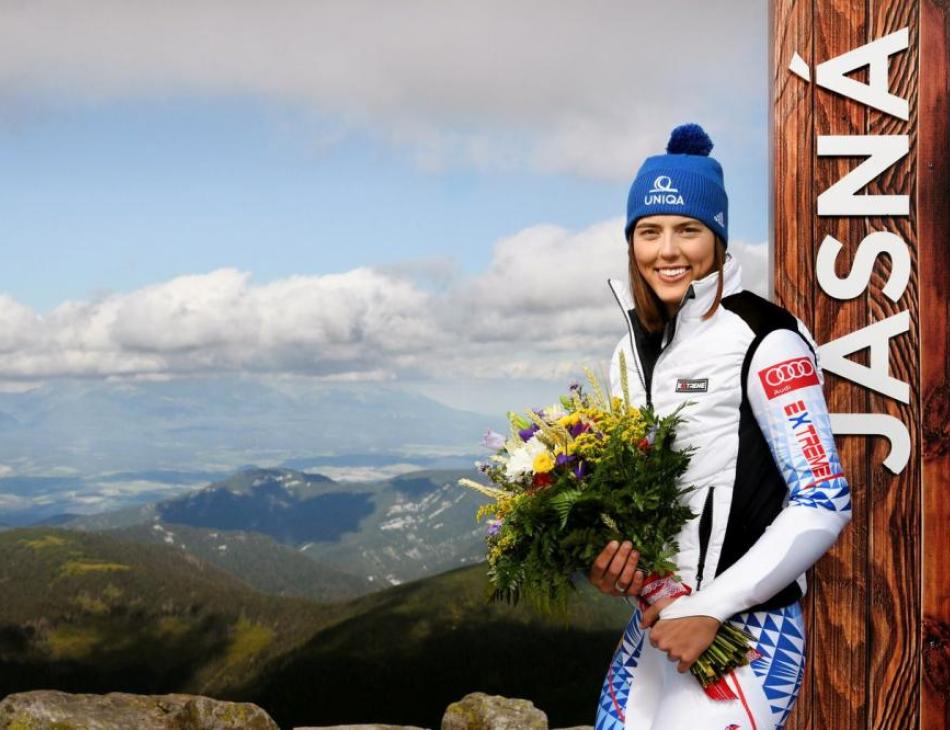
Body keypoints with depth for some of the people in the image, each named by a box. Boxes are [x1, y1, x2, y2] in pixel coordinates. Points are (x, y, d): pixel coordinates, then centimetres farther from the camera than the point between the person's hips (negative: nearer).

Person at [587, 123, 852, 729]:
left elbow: (825, 502, -14)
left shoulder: (762, 339, -11)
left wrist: (710, 608, -17)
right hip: (655, 625, 7)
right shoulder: (633, 349, 10)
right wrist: (605, 556, -4)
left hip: (743, 632, -6)